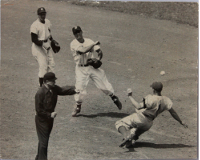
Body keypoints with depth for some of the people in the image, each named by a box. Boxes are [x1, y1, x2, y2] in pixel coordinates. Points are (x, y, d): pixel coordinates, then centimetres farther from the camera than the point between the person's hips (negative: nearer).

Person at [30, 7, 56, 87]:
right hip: (38, 47, -8)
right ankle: (41, 86, 2)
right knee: (43, 66, -9)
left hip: (47, 46, 8)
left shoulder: (47, 22, 4)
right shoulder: (35, 25, -20)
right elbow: (34, 39, -21)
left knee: (51, 64, 12)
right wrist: (43, 44, -27)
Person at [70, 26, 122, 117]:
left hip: (92, 67, 2)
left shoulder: (89, 41, 5)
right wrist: (94, 44, -16)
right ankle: (77, 107, 13)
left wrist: (99, 57, -22)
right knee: (79, 87, -8)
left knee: (104, 84, 2)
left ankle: (114, 98, 25)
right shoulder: (73, 44, -7)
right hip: (81, 69, -2)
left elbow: (99, 51, -2)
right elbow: (83, 50, -24)